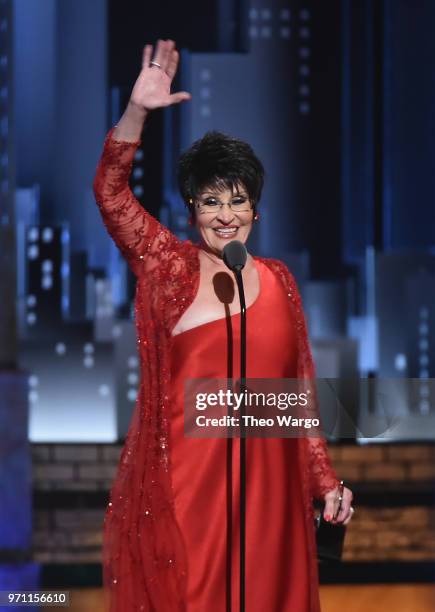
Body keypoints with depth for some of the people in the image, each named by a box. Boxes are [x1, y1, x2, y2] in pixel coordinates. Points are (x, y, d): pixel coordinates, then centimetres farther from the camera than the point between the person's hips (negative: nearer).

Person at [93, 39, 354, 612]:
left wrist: (326, 481, 8)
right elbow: (111, 193, -10)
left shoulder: (279, 280, 10)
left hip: (264, 478, 3)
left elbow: (299, 391, 12)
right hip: (184, 475, -2)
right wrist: (138, 110, -21)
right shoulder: (170, 267, 3)